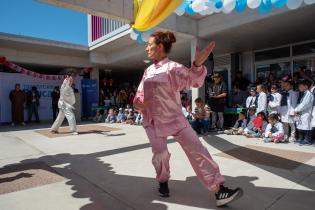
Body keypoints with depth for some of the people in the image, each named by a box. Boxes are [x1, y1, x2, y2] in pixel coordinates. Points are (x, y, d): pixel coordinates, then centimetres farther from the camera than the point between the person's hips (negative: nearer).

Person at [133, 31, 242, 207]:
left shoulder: (173, 67, -7)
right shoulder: (148, 71, 10)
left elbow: (194, 80, -21)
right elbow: (140, 94, 17)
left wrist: (198, 64, -40)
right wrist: (138, 103, -6)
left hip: (175, 118, -4)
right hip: (153, 121, 4)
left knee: (196, 150, -7)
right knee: (160, 153, 5)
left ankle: (220, 190, -1)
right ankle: (163, 182, 34)